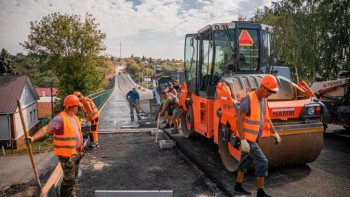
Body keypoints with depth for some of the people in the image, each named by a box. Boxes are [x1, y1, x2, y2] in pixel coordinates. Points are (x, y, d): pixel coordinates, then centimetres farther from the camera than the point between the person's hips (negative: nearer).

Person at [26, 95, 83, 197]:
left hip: (75, 152, 9)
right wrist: (32, 138, -43)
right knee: (69, 178, 1)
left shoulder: (74, 117, 9)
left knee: (74, 175, 21)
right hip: (66, 154, -8)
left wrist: (79, 149, 28)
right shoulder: (60, 118, -19)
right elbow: (45, 129, -28)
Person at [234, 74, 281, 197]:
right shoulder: (248, 99, -23)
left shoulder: (263, 100, 6)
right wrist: (243, 141, -27)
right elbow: (238, 121, -24)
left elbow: (266, 118, 20)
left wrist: (274, 133, 28)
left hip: (254, 138, 9)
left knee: (245, 161, 19)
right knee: (262, 163, -6)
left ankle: (238, 186, 35)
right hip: (247, 139, -9)